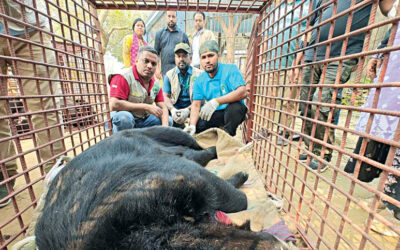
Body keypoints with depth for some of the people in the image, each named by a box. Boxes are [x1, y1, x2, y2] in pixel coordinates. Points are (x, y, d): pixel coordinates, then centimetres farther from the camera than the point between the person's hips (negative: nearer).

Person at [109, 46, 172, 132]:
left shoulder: (156, 84, 0)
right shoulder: (123, 77, -19)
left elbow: (163, 108, 0)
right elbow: (114, 105, -30)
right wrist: (146, 107, -26)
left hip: (143, 120, 6)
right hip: (124, 119, -6)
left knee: (169, 121, 0)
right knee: (123, 117, -36)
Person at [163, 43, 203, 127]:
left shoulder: (199, 74, -1)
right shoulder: (169, 75, 9)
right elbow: (166, 96, 4)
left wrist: (187, 110, -23)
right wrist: (172, 110, -16)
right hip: (175, 109, 3)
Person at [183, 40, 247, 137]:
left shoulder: (231, 69, -10)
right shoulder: (199, 81, 2)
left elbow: (242, 92, -25)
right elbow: (196, 105, -5)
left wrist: (216, 101, -37)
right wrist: (192, 125, -24)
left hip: (233, 113, -3)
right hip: (214, 114, 3)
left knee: (235, 107, -35)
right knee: (197, 125, -20)